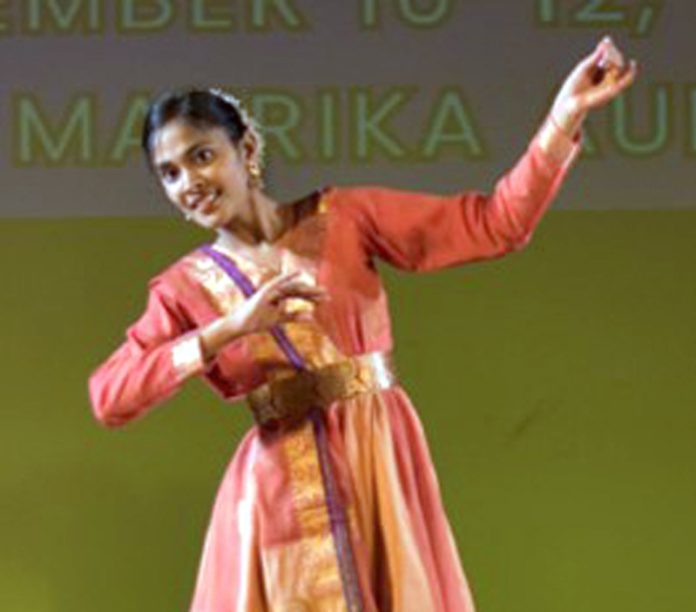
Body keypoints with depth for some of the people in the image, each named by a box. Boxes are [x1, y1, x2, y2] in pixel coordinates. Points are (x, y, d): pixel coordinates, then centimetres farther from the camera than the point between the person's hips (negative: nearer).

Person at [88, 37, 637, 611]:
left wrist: (564, 118, -12)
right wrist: (229, 329, -20)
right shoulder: (184, 288, 4)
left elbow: (495, 224, 0)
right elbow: (108, 396, -11)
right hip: (280, 493, 0)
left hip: (382, 472, 0)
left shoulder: (344, 219, 2)